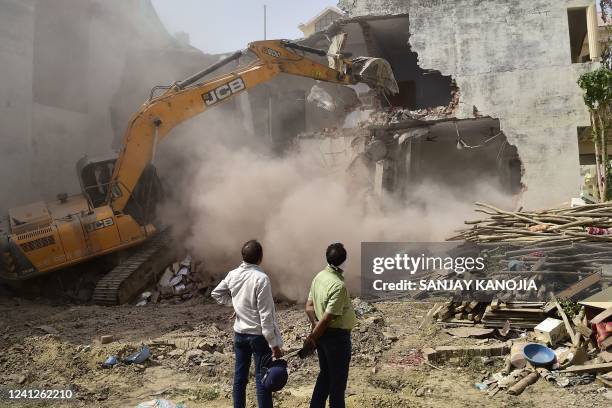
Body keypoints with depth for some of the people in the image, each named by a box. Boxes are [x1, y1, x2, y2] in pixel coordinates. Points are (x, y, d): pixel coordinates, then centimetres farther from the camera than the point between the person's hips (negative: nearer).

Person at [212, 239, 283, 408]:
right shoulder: (261, 278, -22)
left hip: (239, 333, 6)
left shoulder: (233, 275, -3)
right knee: (262, 379, 4)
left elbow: (216, 294, 15)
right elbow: (266, 315, -21)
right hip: (259, 335, -6)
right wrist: (274, 344, -15)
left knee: (240, 376, 15)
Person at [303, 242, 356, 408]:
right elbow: (328, 318, -24)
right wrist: (311, 338, -14)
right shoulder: (339, 285, -26)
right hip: (336, 336, -8)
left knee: (325, 374, 21)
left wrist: (314, 324, -9)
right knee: (338, 378, 9)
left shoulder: (319, 277, 1)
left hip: (323, 334, 8)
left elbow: (309, 306, 2)